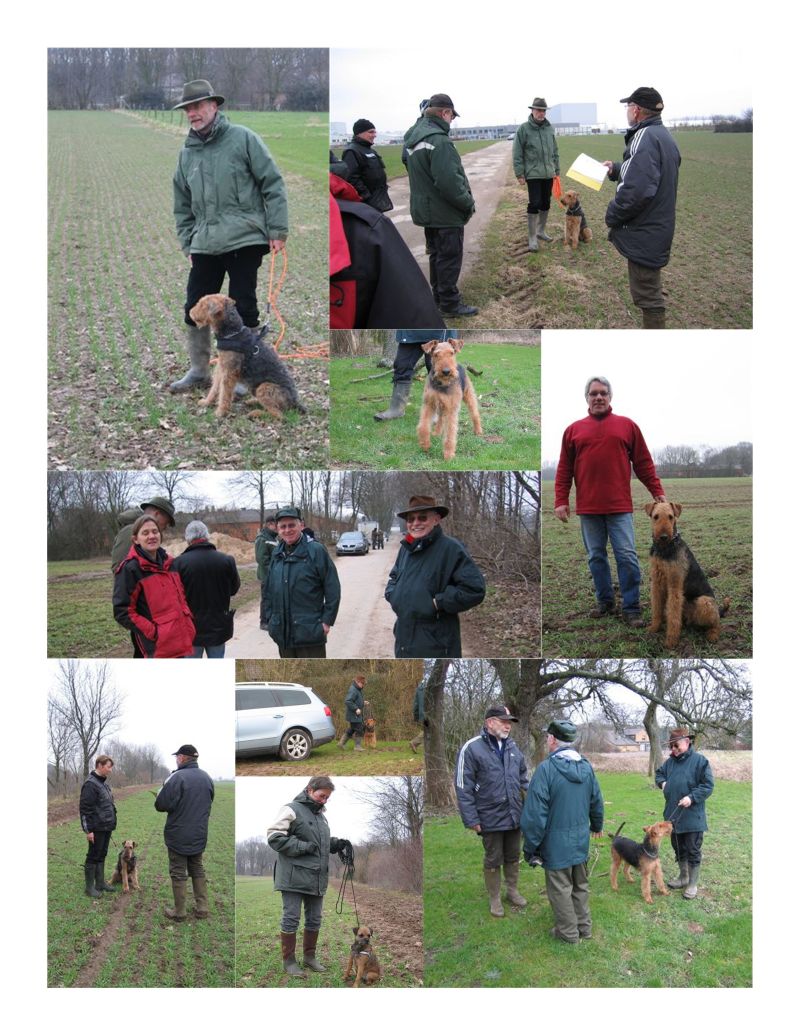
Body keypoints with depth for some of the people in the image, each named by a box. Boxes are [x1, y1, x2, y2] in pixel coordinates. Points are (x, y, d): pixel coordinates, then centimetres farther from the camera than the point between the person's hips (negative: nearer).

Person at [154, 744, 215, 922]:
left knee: (178, 873, 4)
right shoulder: (207, 778, 4)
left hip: (178, 835, -6)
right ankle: (202, 908, 16)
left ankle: (179, 912, 9)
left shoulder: (176, 777, -20)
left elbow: (161, 805, -18)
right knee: (197, 870, 17)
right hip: (199, 834, 6)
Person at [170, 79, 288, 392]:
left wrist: (277, 230, -8)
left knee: (242, 307, -1)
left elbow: (272, 184, -4)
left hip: (244, 240, -5)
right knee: (195, 307, 6)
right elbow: (182, 204, 21)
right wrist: (187, 242, 15)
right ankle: (198, 369, 21)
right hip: (205, 245, 5)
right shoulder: (187, 152, 13)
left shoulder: (242, 139, -3)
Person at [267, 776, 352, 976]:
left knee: (315, 920, 13)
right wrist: (303, 847, -19)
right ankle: (289, 960, 6)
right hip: (294, 876, -8)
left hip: (317, 878, 8)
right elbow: (274, 837, -15)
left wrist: (338, 843, 9)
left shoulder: (320, 815, 18)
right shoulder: (292, 810, -8)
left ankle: (310, 956, 26)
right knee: (291, 919, -2)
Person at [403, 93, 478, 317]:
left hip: (425, 210, 9)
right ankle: (449, 303, 7)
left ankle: (439, 296, 30)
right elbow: (449, 181, -27)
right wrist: (468, 203, -15)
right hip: (445, 213, -9)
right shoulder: (439, 141, -24)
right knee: (450, 257, 1)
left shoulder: (414, 137, 7)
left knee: (436, 254, 20)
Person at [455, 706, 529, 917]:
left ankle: (512, 890, 36)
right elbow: (464, 787, -13)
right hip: (491, 818, -5)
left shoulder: (513, 748, 4)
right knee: (493, 860, 10)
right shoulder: (472, 748, -14)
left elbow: (523, 779, 15)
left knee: (513, 857, 18)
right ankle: (494, 898, 25)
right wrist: (471, 820, -14)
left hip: (515, 816, 5)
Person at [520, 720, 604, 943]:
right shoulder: (586, 767, 0)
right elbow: (597, 801, 13)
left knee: (560, 889, 8)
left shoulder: (546, 769, -20)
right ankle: (584, 926, 30)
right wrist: (597, 826, 32)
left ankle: (568, 931, 17)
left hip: (557, 843, -6)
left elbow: (534, 814, -20)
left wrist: (531, 846, -10)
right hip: (581, 841, 6)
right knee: (580, 885, 20)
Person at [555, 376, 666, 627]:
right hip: (588, 508, 2)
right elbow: (564, 469, 8)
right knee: (596, 557, 9)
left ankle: (631, 608, -2)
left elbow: (644, 464, 6)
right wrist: (561, 501, 0)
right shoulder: (574, 430, 9)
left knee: (627, 557, -5)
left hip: (619, 506, -2)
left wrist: (657, 492, 1)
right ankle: (605, 602, 20)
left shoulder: (627, 426, 7)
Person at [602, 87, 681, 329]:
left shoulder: (645, 137, -21)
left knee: (647, 295, -3)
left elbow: (636, 189, -31)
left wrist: (612, 216, -17)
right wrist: (616, 168, 25)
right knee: (651, 290, 23)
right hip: (659, 228, 10)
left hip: (644, 234, -10)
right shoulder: (664, 136, 13)